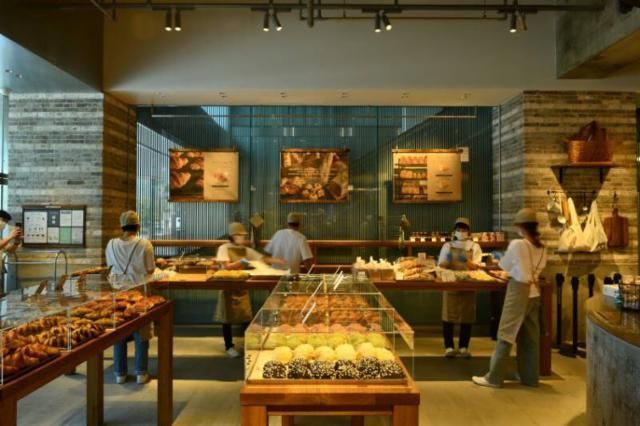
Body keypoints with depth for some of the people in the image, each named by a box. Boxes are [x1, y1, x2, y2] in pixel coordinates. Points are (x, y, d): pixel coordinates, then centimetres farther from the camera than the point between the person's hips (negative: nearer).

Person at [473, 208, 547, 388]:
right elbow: (539, 267, 13)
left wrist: (502, 260, 21)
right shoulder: (541, 247, 5)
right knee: (530, 337, 14)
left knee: (506, 335, -2)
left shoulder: (517, 244, -13)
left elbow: (504, 265, 0)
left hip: (519, 291, -7)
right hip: (534, 292, 7)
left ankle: (494, 377, 4)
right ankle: (530, 377, 22)